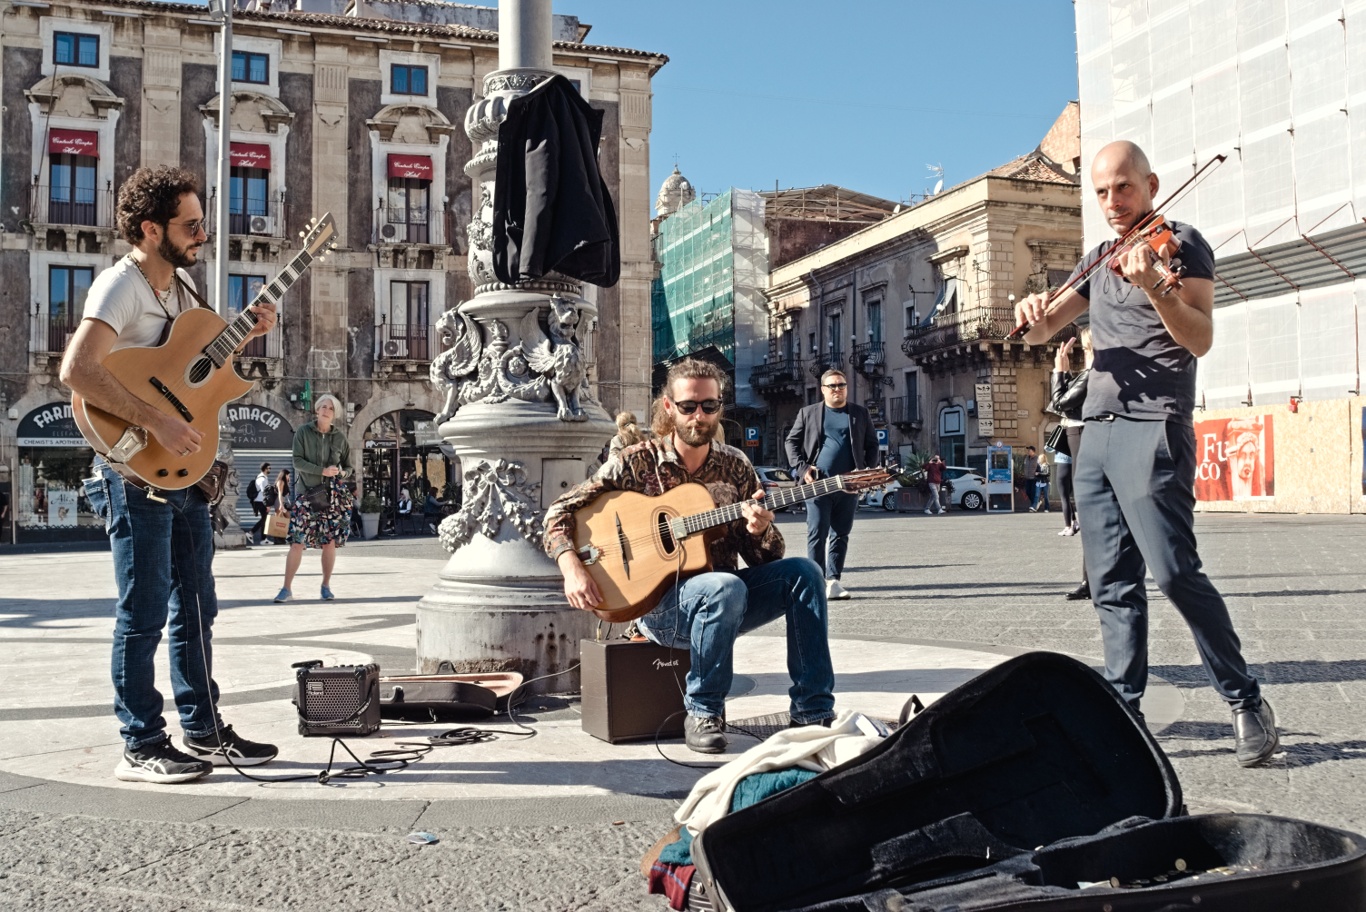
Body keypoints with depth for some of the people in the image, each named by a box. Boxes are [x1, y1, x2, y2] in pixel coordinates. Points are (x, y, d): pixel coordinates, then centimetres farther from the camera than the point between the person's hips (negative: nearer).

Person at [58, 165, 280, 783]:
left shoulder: (181, 283, 13)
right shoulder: (120, 285, -14)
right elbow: (77, 369, -29)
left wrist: (244, 336, 9)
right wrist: (155, 421, -30)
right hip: (134, 471, -9)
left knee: (196, 606, 13)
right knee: (145, 612, -3)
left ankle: (204, 731, 24)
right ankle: (142, 747, 8)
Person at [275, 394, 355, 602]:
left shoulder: (340, 436, 6)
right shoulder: (303, 432, 0)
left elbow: (349, 467, 12)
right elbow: (298, 461, -8)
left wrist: (343, 473, -11)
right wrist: (323, 471, -18)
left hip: (332, 495, 2)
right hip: (306, 493, -2)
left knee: (330, 542, 1)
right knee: (297, 542, -5)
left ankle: (326, 586, 14)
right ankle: (287, 588, 2)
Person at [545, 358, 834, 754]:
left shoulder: (735, 465, 6)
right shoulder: (639, 462, -4)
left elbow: (767, 557, 8)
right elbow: (559, 511, -5)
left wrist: (760, 533, -16)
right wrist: (572, 568, -23)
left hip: (721, 597, 5)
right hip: (658, 602, -4)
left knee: (803, 571, -18)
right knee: (726, 587, -36)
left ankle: (813, 712, -15)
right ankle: (703, 712, -15)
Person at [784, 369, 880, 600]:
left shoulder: (860, 414, 12)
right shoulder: (808, 413, 9)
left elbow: (871, 445, 13)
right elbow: (792, 441, 8)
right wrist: (802, 468, -5)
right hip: (818, 483, -2)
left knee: (840, 535, 5)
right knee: (817, 534, -6)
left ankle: (833, 580, 10)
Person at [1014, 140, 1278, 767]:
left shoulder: (1182, 245, -1)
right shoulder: (1098, 260, 19)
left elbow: (1200, 339, -15)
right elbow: (1043, 332, 18)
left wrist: (1154, 287, -34)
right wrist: (1032, 315, -6)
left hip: (1152, 429, -7)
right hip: (1097, 433, 7)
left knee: (1173, 570, -14)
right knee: (1111, 583, 6)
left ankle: (1246, 702, 0)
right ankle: (1124, 708, 11)